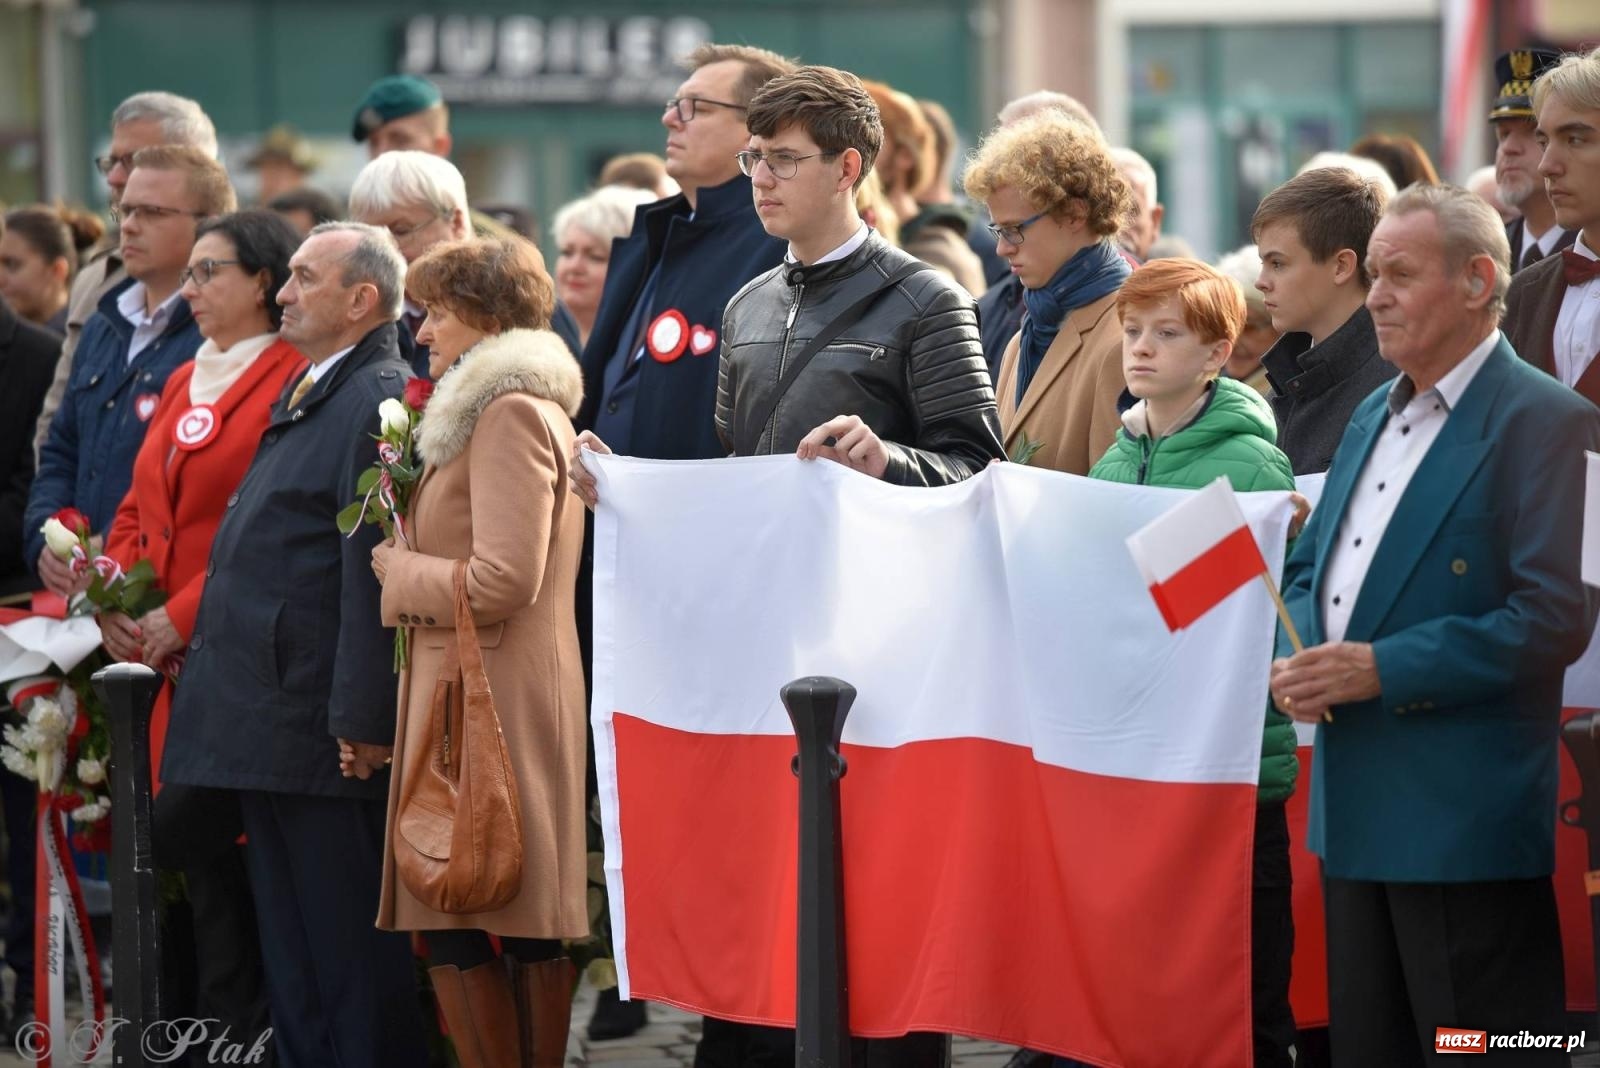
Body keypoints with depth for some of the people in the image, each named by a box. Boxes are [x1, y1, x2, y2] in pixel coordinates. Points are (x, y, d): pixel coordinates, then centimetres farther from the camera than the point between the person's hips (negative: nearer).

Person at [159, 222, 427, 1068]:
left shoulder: (378, 402, -14)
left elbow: (372, 576, -20)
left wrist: (360, 721, -23)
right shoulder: (305, 398, 18)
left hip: (321, 731, -10)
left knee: (350, 949, -4)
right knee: (290, 952, 14)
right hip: (269, 723, 10)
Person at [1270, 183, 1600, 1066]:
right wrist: (1295, 655, 0)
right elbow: (1307, 571, 23)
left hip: (1467, 819, -9)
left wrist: (1385, 670, -20)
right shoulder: (1374, 418, 18)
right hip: (1356, 810, 9)